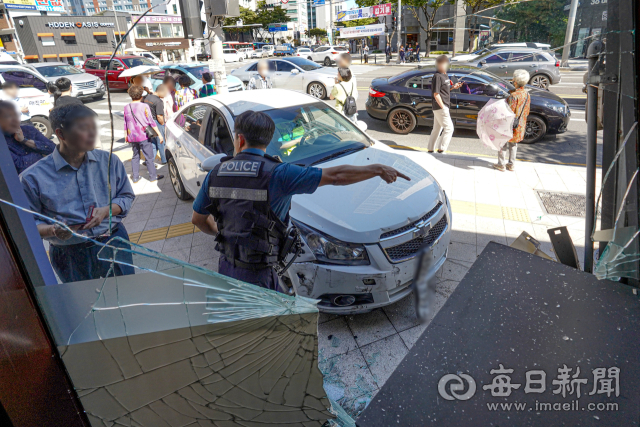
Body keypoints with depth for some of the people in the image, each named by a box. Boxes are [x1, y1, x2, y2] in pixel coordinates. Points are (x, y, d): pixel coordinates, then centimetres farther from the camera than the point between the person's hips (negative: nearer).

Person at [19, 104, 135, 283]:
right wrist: (52, 230, -24)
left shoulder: (110, 161, -2)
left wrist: (106, 211, -13)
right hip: (70, 257, -1)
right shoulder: (33, 177, -9)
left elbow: (127, 196, 5)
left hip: (114, 243, 2)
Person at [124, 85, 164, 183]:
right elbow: (151, 122, -10)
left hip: (132, 137, 5)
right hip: (143, 136, -5)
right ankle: (153, 176, 12)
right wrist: (159, 134, -5)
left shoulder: (127, 107, 5)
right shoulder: (144, 106, -9)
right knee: (149, 156, 4)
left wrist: (126, 135, 22)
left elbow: (125, 123, 11)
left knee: (135, 156, 16)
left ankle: (135, 177, 19)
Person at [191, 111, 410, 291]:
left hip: (225, 267, 5)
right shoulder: (277, 173, -18)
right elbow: (335, 176, -19)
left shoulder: (217, 173, -1)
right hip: (257, 274, -5)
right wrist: (378, 169, -9)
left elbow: (198, 219, 10)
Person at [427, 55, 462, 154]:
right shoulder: (437, 76, -14)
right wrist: (443, 107, -18)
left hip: (442, 107, 9)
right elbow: (436, 94, -18)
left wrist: (453, 87, 5)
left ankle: (430, 149, 21)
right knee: (449, 128, -6)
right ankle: (441, 149, -2)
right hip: (440, 107, -9)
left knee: (437, 129, 14)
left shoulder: (445, 75, 14)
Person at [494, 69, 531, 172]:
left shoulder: (514, 95, -22)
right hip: (520, 125, 7)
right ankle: (511, 164, 26)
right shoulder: (527, 94, 2)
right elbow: (527, 112, 10)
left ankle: (501, 164, 12)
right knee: (513, 144, 19)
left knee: (503, 144, 6)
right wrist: (522, 121, 21)